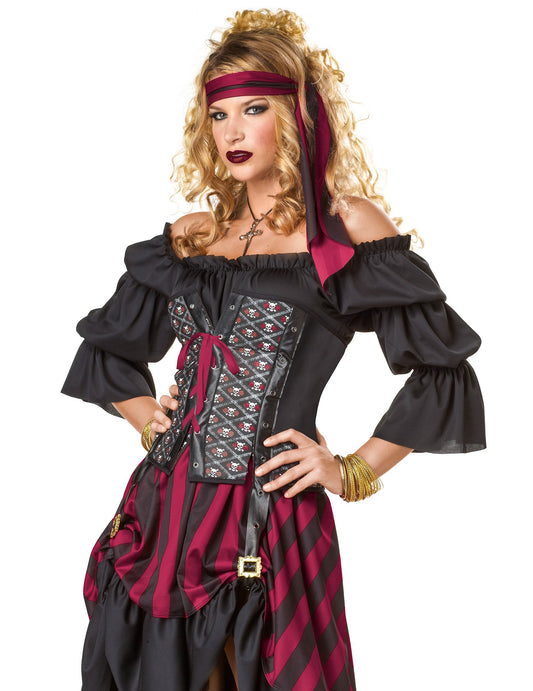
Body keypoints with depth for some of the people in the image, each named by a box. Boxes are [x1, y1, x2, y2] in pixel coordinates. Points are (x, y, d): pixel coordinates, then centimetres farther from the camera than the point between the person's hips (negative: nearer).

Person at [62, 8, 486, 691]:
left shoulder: (348, 228, -5)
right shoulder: (190, 237, 9)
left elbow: (442, 371, -5)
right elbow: (107, 345, 23)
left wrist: (354, 472, -6)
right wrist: (147, 417, 8)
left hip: (271, 524, -4)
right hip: (164, 505, 5)